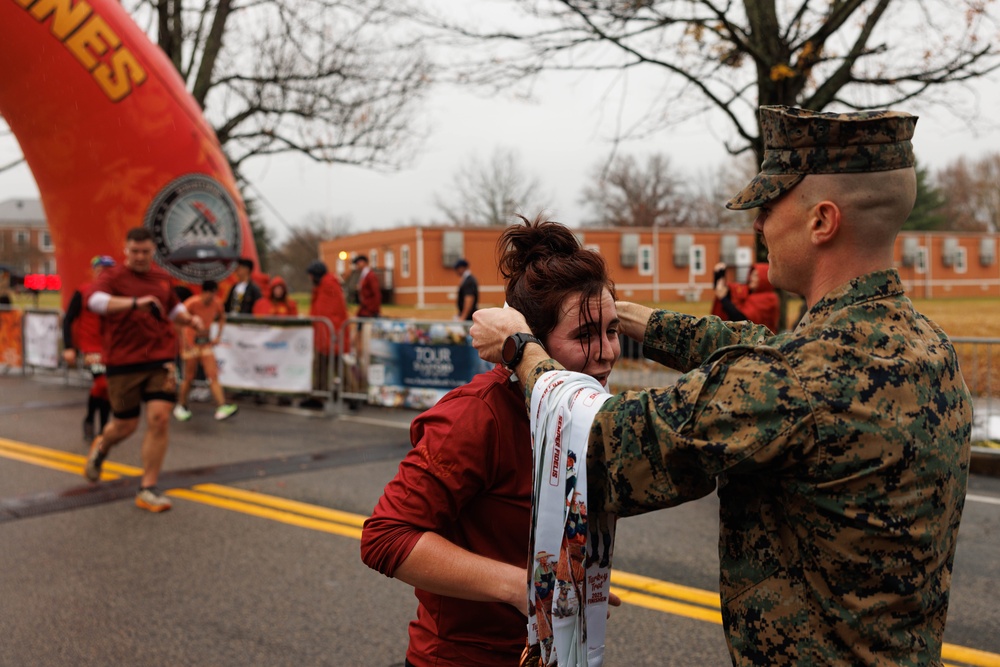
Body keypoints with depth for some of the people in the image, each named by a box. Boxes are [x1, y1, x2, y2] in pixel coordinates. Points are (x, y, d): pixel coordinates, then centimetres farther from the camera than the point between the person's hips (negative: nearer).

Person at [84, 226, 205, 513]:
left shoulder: (162, 277, 11)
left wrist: (190, 319, 6)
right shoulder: (113, 276, -5)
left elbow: (174, 307, 28)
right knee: (125, 425, 8)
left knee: (159, 419, -10)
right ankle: (101, 447, 45)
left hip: (161, 359, 3)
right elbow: (96, 301, -26)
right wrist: (135, 302, -40)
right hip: (124, 362, -3)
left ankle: (147, 490, -1)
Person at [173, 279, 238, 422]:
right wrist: (183, 340, -19)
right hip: (191, 344, -4)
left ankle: (222, 408, -14)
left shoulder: (217, 303, -1)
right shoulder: (192, 303, -16)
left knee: (213, 376, -6)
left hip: (206, 344, 4)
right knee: (189, 377, 1)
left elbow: (222, 317, 18)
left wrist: (218, 336, 9)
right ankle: (181, 407, 21)